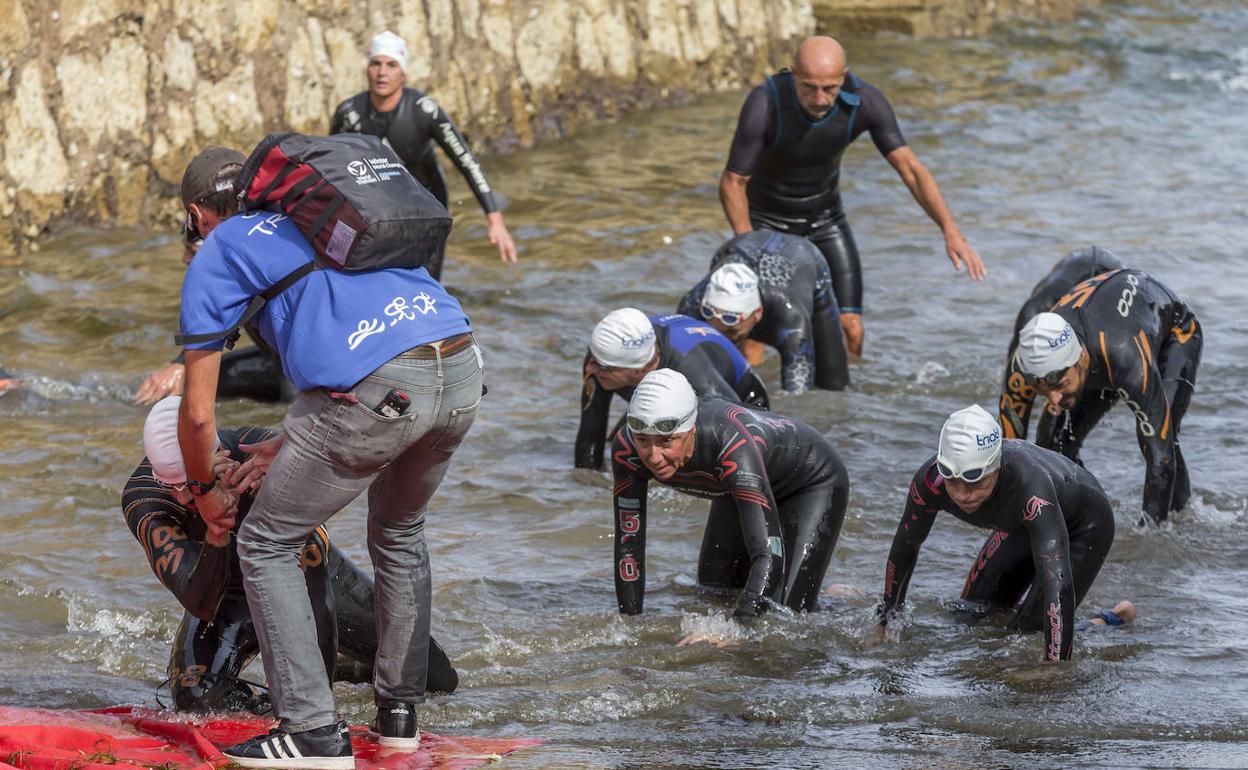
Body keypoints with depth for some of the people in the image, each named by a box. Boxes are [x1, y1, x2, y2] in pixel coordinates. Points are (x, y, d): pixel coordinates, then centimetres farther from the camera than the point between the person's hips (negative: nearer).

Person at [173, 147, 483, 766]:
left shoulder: (216, 256, 14)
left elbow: (198, 413, 13)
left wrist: (205, 491, 32)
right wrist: (294, 446, 44)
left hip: (377, 391, -7)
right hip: (462, 372, 7)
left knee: (265, 544, 12)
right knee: (399, 531, 32)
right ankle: (399, 711, 35)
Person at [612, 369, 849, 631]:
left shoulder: (732, 444, -45)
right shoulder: (626, 449, -31)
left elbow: (770, 555, -49)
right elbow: (628, 546, -20)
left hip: (813, 481, -5)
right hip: (737, 490, 5)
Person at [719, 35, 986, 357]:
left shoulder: (865, 101, -27)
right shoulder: (764, 104, -35)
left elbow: (911, 168, -24)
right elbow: (732, 182, -26)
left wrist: (951, 232, -36)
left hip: (824, 218, 3)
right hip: (766, 221, -3)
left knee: (850, 330, -5)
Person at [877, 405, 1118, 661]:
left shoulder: (1030, 488, -47)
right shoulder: (930, 481, -31)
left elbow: (1058, 584, -51)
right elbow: (905, 546, -10)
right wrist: (888, 616, -3)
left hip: (1084, 526, -5)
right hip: (1022, 527, 5)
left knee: (1030, 631, -13)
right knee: (972, 614, 9)